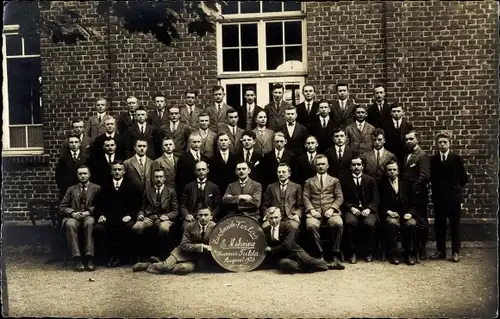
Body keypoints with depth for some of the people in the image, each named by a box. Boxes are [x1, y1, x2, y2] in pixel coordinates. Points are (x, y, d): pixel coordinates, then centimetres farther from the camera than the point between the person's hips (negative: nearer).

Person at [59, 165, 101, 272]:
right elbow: (62, 207, 14)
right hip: (73, 217, 2)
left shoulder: (96, 188, 17)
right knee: (70, 224, -35)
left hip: (89, 216, -1)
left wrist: (89, 212, -12)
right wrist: (72, 213, -6)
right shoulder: (71, 189, 23)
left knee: (89, 223, -38)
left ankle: (89, 258, -39)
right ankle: (77, 259, -37)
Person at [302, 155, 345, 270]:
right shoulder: (309, 182, 23)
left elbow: (339, 197, 11)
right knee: (311, 225, -34)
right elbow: (305, 198, 12)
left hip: (331, 211, 0)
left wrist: (332, 209, -8)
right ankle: (320, 256, -26)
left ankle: (336, 257, -30)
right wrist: (311, 210, -8)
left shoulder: (334, 181, 22)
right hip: (315, 212, 0)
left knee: (338, 224, -35)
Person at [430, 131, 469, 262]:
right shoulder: (433, 159, 2)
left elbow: (464, 178, 1)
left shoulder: (457, 158, -3)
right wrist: (437, 188, 2)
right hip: (439, 197, 2)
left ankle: (455, 252, 12)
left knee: (455, 226, 4)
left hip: (453, 197, -2)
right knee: (439, 225, 7)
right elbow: (431, 177, 8)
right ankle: (440, 250, 17)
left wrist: (456, 188, 5)